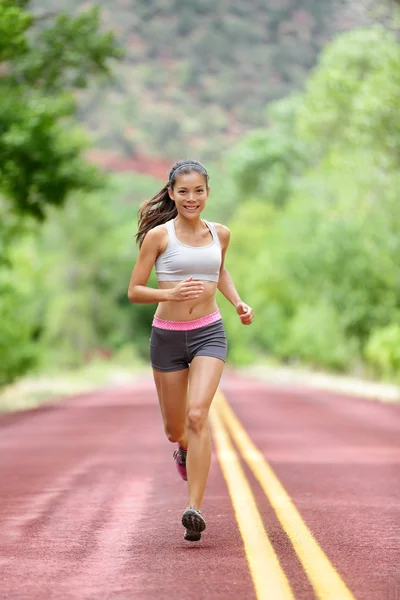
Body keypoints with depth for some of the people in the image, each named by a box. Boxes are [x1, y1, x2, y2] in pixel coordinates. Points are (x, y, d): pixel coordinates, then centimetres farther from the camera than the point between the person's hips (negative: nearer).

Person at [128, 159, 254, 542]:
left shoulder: (220, 234, 4)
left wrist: (238, 302, 9)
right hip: (167, 337, 0)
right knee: (174, 431, 12)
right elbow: (134, 291, -6)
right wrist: (170, 294, -23)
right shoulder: (159, 235, -7)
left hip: (208, 334, 0)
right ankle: (186, 449, 52)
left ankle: (195, 510, -20)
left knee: (197, 415, -21)